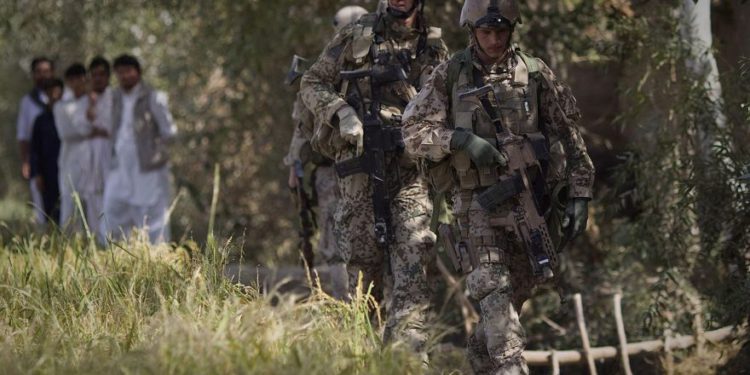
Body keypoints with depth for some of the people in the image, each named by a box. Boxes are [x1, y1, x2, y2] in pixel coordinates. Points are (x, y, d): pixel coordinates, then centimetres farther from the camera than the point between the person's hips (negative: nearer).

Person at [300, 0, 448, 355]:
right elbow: (312, 83, 8)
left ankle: (407, 349, -16)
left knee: (412, 259, -12)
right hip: (360, 165, -1)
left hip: (410, 168, 1)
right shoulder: (356, 36, 6)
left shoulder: (433, 48, 12)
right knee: (363, 261, 3)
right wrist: (341, 112, -9)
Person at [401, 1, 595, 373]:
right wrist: (461, 140, -16)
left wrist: (579, 193, 1)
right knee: (494, 289, -16)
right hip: (479, 203, -2)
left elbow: (570, 136, 7)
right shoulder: (450, 75, 2)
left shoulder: (535, 73, 5)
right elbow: (414, 133, 0)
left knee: (517, 291, 10)